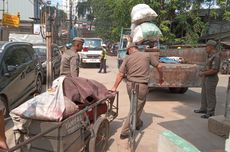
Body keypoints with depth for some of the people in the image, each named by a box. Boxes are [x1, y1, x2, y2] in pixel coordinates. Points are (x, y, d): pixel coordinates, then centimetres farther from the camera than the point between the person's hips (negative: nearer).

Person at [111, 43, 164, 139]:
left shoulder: (127, 58, 4)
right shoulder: (147, 55, 2)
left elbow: (120, 74, 0)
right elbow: (158, 67, 8)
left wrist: (114, 87, 6)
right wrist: (161, 78, 24)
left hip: (130, 84, 3)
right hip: (141, 86, -3)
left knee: (134, 106, 24)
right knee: (136, 108, 3)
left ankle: (137, 123, 42)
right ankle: (125, 132, 6)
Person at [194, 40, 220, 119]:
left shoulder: (216, 56, -21)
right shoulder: (210, 55, 10)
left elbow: (214, 70, -27)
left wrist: (203, 73, -18)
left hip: (211, 79, -10)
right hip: (206, 78, 10)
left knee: (210, 96, -2)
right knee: (204, 94, 18)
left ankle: (210, 113, 7)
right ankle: (203, 109, 31)